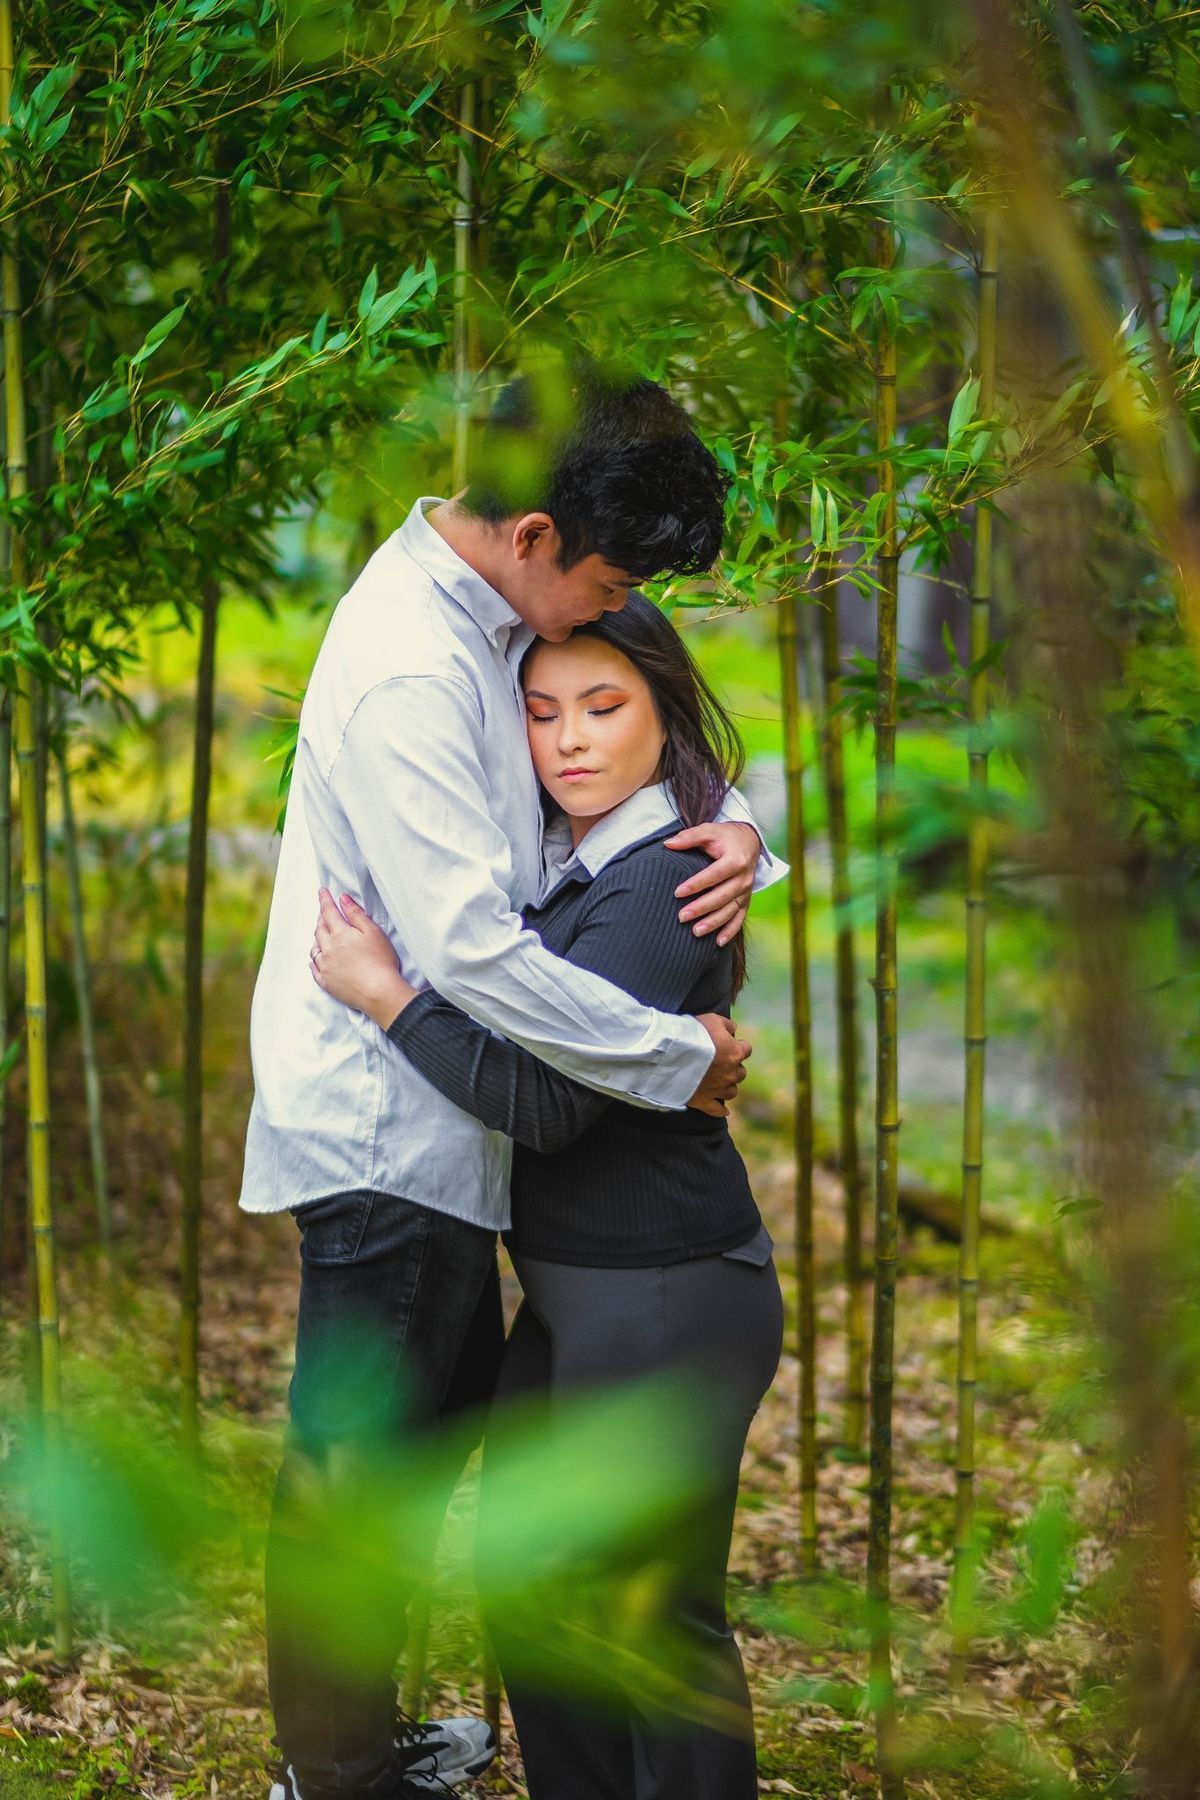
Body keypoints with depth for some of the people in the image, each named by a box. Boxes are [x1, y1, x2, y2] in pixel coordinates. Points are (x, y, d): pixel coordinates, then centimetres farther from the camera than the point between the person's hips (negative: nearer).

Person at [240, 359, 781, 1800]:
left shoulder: (487, 613, 6)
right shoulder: (408, 671, -25)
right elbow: (472, 948, -29)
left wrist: (732, 823, -3)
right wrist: (678, 1058, -20)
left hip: (419, 1120, 10)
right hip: (381, 1127, -10)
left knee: (449, 1409, 21)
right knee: (357, 1462, 2)